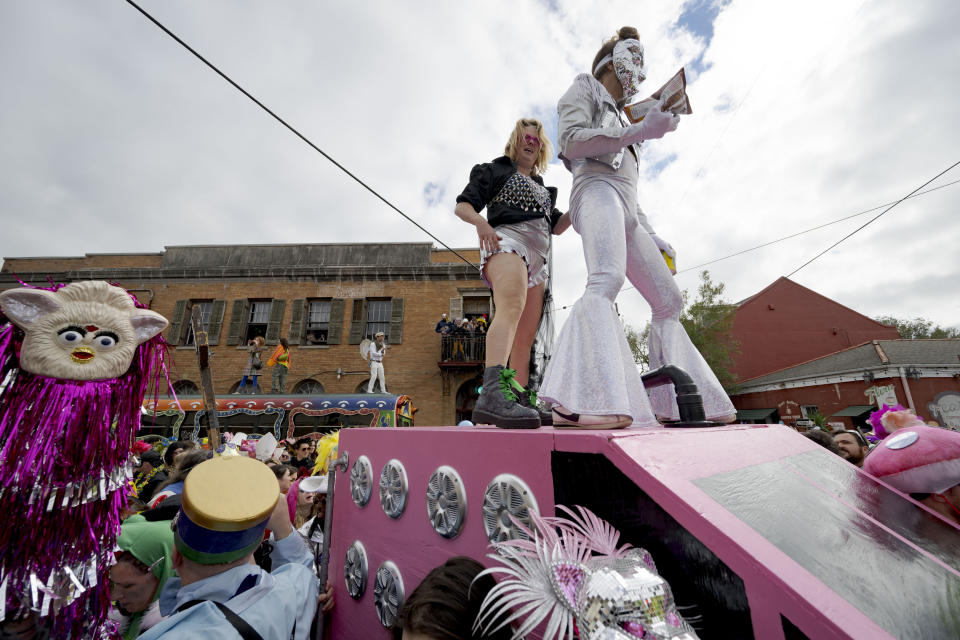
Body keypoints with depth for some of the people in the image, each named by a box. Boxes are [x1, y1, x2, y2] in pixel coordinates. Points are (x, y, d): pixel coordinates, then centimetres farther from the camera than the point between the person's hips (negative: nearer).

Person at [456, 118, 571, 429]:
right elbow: (462, 205, 6)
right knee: (512, 307, -36)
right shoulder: (496, 170, 17)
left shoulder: (542, 188, 35)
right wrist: (480, 222, -16)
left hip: (537, 257, 8)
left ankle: (521, 401, 3)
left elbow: (557, 225, 31)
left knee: (526, 339, 1)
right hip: (507, 240, -8)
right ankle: (493, 392, -53)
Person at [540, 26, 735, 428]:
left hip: (625, 213, 9)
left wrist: (651, 236, 25)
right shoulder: (585, 87, 20)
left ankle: (677, 403, 4)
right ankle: (579, 401, -49)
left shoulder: (619, 117, 40)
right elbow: (571, 140, -4)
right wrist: (638, 132, -8)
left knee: (669, 302, 2)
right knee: (606, 279, -35)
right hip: (596, 189, -8)